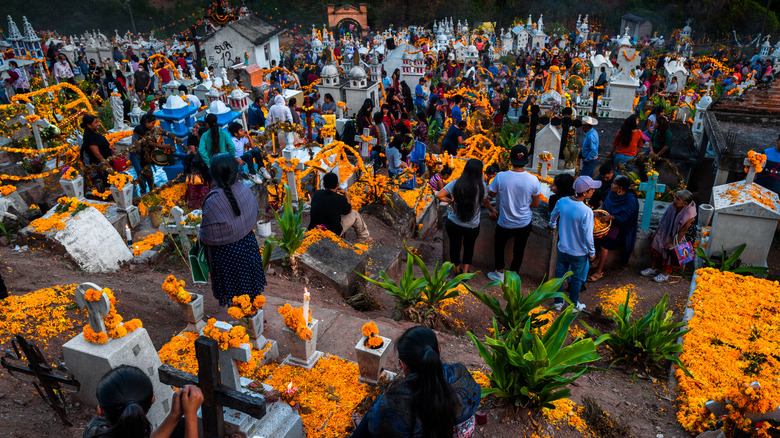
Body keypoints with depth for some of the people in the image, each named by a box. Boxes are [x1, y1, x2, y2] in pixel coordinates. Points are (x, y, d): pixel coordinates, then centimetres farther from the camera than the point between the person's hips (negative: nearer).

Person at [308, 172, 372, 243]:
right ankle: (364, 238, 33)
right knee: (355, 215, 12)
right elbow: (349, 211, 3)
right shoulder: (341, 199, -19)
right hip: (333, 234, -4)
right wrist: (345, 194, 14)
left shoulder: (316, 194, -9)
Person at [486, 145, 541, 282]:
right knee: (518, 250, 21)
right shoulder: (533, 180, -18)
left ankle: (499, 273, 40)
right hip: (524, 223, 1)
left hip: (505, 223, -1)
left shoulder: (500, 177, -22)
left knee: (499, 246, 27)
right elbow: (536, 204, -5)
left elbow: (491, 194, -4)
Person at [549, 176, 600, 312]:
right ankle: (573, 305, 36)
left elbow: (553, 216, 9)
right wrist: (592, 253, -6)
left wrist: (553, 226, 32)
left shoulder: (562, 202, -13)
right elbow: (588, 237, -24)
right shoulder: (587, 211, -29)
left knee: (560, 275, 21)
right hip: (579, 253, -4)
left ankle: (558, 302, 37)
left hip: (562, 249, 4)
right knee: (576, 279, 17)